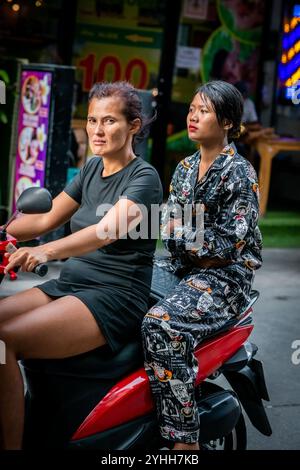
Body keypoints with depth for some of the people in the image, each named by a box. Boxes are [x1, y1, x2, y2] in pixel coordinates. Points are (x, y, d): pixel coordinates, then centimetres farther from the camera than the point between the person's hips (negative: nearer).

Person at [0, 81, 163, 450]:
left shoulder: (144, 177, -8)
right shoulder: (92, 169, 15)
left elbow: (107, 230, -26)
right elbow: (46, 219, 14)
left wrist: (46, 251, -42)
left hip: (117, 296, -8)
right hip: (67, 285, 8)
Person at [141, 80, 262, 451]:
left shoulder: (239, 174, -8)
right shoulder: (185, 168, 14)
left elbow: (229, 245, -15)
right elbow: (170, 224, 12)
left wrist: (179, 231, -15)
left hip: (224, 275, -8)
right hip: (182, 267, 8)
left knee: (161, 324, -33)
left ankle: (184, 440, -28)